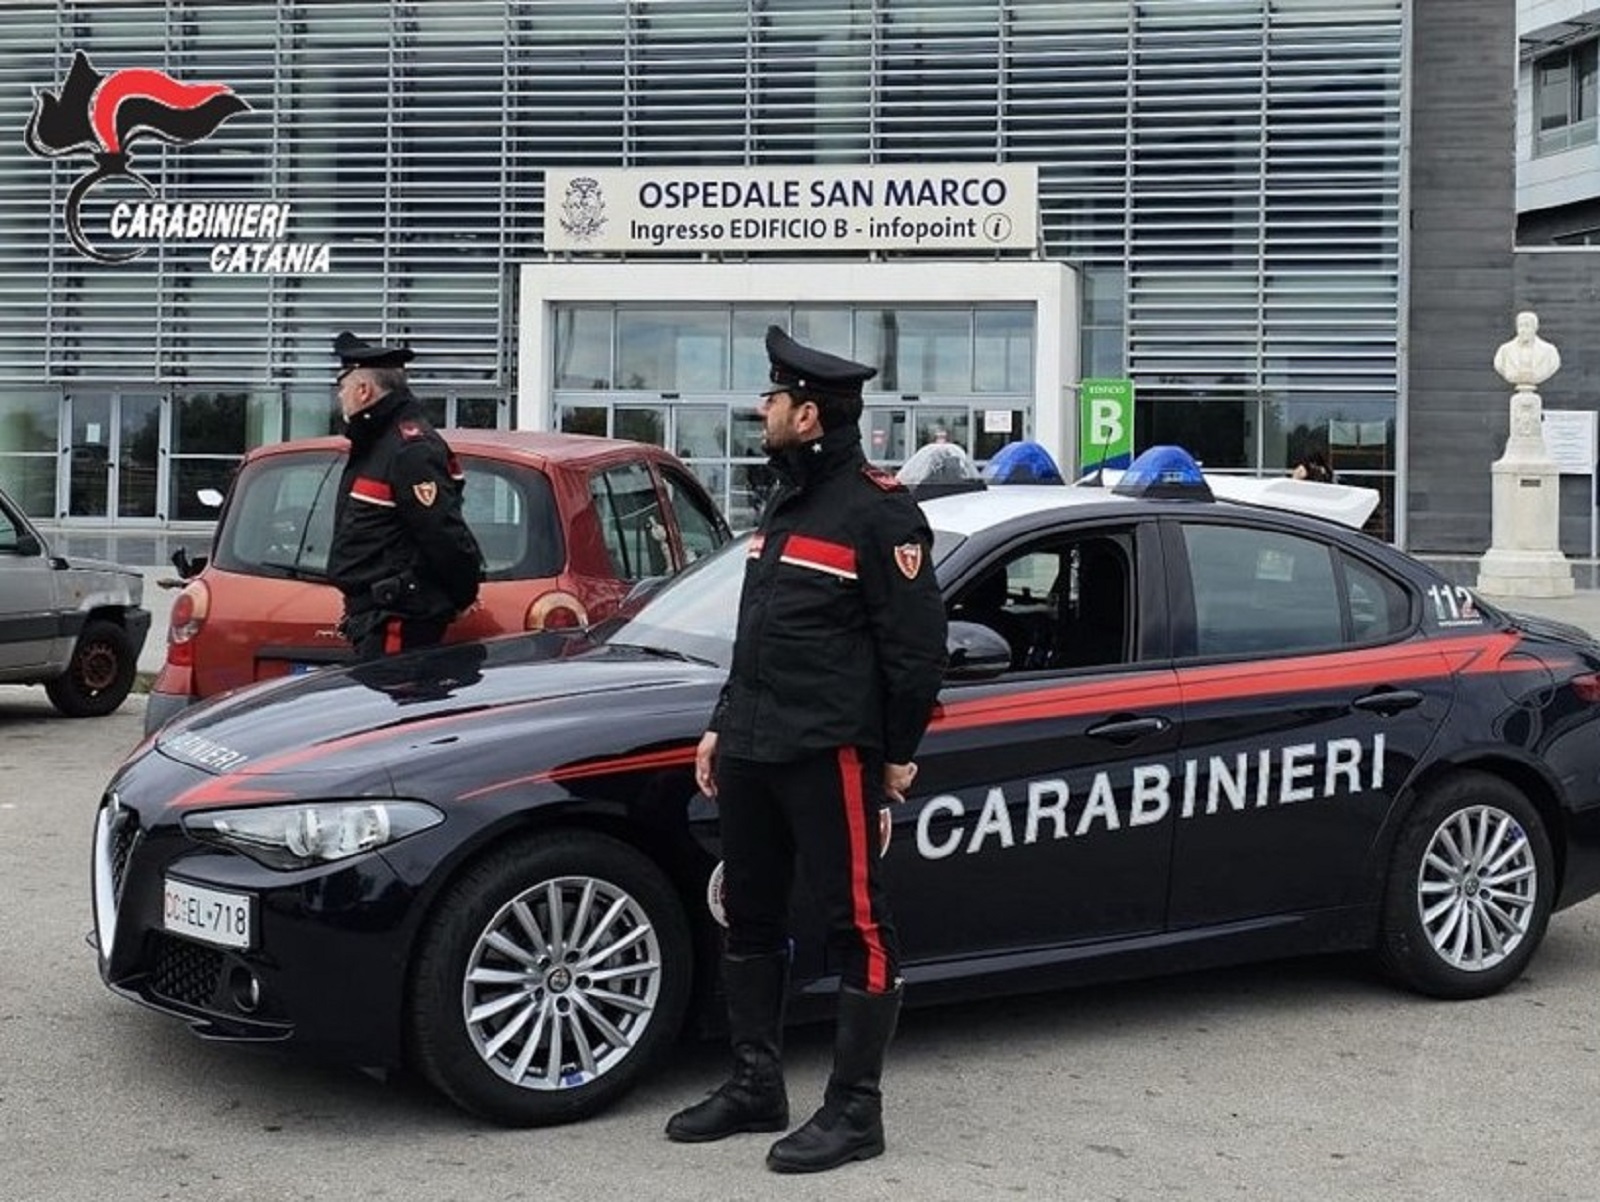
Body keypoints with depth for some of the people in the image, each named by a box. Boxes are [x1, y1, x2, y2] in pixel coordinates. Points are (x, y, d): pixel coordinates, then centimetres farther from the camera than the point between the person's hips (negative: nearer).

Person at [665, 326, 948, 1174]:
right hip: (751, 752, 10)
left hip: (829, 754, -9)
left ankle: (854, 1111, 5)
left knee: (857, 927, -1)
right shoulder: (783, 505, 18)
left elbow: (915, 646, -11)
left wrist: (898, 754, -9)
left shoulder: (877, 511, -10)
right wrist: (722, 726, 20)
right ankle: (755, 1087, 26)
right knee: (750, 919, 14)